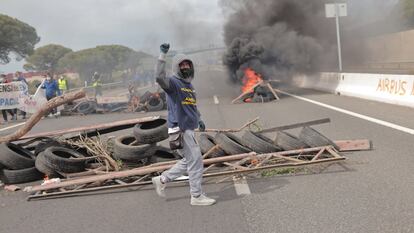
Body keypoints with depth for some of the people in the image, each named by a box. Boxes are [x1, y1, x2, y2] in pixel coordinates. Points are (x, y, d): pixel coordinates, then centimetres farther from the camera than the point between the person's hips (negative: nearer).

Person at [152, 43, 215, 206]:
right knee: (195, 161, -5)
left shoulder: (190, 85, 18)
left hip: (189, 129, 9)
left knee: (189, 161, 17)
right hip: (179, 129, -9)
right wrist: (162, 55, -34)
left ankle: (162, 180, 29)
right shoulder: (173, 82, -9)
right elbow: (160, 77, -32)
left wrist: (199, 120, 22)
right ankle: (197, 196, 7)